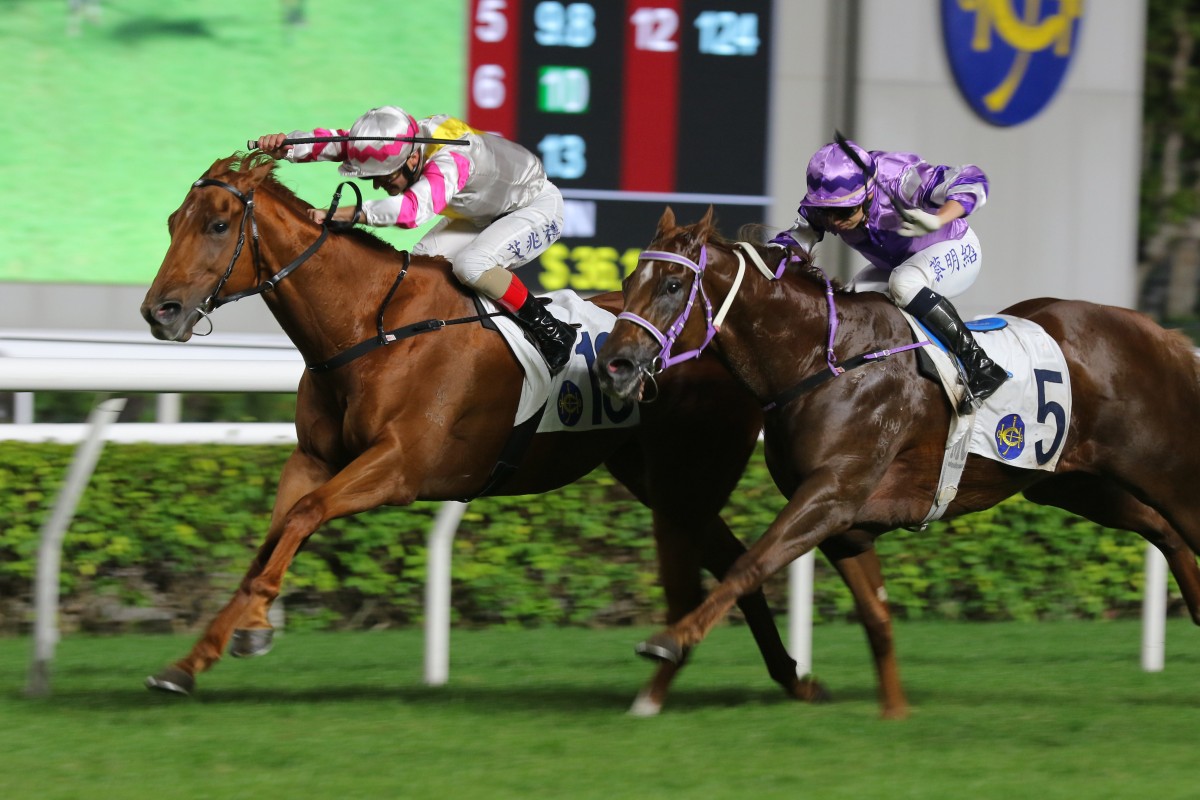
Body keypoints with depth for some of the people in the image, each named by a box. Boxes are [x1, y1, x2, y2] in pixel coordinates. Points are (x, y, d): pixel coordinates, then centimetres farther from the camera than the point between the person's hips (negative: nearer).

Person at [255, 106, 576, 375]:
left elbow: (414, 207, -59)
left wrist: (340, 214, -65)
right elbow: (332, 143, -26)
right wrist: (284, 146, -46)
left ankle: (553, 334, -16)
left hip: (538, 207, -8)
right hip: (482, 214, 8)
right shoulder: (395, 143, -19)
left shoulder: (450, 158, -43)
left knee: (471, 264, -31)